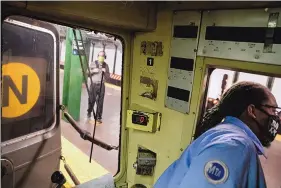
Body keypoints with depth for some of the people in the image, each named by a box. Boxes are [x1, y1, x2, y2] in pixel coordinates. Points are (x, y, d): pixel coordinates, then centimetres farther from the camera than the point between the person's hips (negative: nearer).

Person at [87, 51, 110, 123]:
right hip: (93, 85, -1)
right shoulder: (93, 64, 4)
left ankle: (99, 117, 10)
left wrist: (105, 72, -8)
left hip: (101, 85, 1)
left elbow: (108, 77, 10)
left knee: (100, 102, -1)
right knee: (92, 100, 5)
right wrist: (93, 71, -13)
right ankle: (89, 112, 34)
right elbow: (87, 73, 4)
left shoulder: (106, 65, 8)